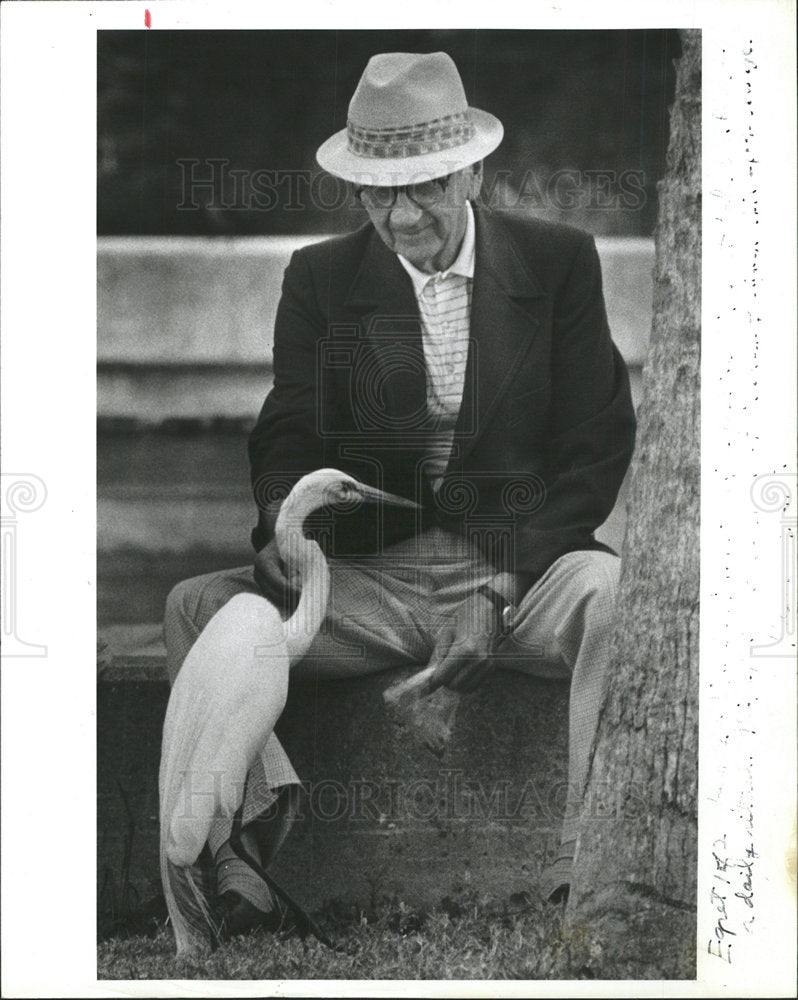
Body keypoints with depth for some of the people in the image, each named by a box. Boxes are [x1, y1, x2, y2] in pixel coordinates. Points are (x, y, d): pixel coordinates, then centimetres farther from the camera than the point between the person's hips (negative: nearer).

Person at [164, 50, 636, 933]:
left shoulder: (558, 263, 3)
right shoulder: (320, 279, 7)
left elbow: (596, 449, -1)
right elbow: (288, 440, 6)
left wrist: (500, 588, -13)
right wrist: (285, 531, -20)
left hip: (522, 568, -2)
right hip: (365, 579, 2)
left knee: (620, 592, -35)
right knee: (197, 607, -21)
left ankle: (584, 866, -33)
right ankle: (236, 871, -33)